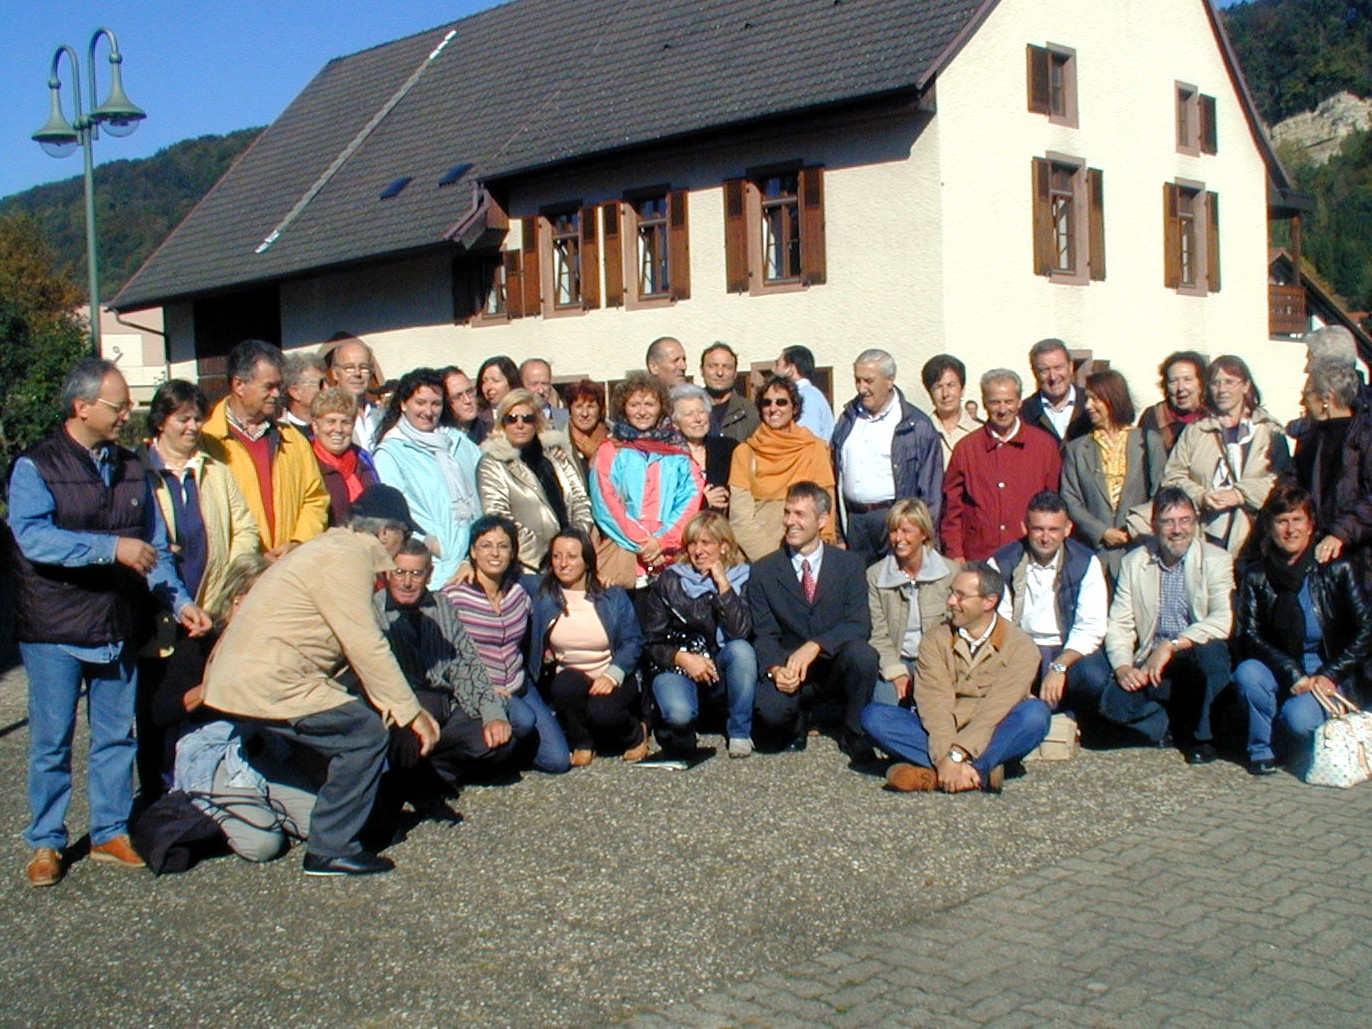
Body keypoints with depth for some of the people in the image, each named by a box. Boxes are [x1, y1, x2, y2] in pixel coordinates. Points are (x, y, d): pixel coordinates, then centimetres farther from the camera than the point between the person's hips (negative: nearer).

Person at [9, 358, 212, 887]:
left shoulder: (131, 469, 11)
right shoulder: (35, 467, -6)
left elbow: (155, 546, 10)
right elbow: (33, 536, -21)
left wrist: (180, 601, -4)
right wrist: (112, 548, -27)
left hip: (119, 629, 5)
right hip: (54, 630, -5)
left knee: (116, 735, 11)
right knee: (51, 741, 4)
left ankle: (111, 833, 23)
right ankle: (46, 843, 17)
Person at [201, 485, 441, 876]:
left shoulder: (334, 548, 21)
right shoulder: (345, 559, -12)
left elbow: (360, 644, 18)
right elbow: (367, 648, -17)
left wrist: (407, 707, 13)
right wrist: (411, 712, -11)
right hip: (267, 686, -11)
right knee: (366, 733, -9)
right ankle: (331, 850, -4)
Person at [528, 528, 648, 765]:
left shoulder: (613, 596, 0)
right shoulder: (543, 598, 3)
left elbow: (632, 641, -6)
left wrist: (612, 676, -20)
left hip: (614, 680, -1)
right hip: (570, 681, 1)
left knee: (601, 712, -32)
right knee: (566, 683, -34)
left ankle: (636, 734, 5)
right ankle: (581, 743, -7)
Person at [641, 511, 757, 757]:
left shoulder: (740, 578, 1)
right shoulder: (669, 581, 1)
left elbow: (740, 632, -16)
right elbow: (651, 642, 0)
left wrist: (723, 585, -18)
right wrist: (683, 658, -18)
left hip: (721, 671, 2)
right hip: (675, 666, -1)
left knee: (742, 649, -31)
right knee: (679, 713, -33)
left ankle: (740, 732, -15)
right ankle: (678, 728, 6)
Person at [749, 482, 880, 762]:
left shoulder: (850, 565, -1)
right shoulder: (763, 571, 2)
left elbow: (860, 624, -12)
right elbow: (764, 634, -1)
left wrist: (814, 646, -29)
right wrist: (775, 669, -23)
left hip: (836, 664, 1)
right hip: (789, 669, -1)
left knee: (862, 654, -33)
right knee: (771, 709, -32)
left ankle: (853, 733, -5)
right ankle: (797, 721, 9)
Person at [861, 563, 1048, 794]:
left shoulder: (1021, 647, -3)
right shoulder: (935, 641, 4)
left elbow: (996, 709, -17)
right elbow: (934, 703, -11)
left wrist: (956, 755, -30)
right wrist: (945, 757, -28)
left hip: (995, 739, -2)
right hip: (939, 735, 2)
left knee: (1036, 713, -30)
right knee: (874, 715, -21)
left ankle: (934, 774, -38)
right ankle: (981, 769, -33)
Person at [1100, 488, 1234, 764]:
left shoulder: (1216, 560, -2)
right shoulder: (1134, 562, 8)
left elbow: (1224, 620, -17)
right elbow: (1119, 624, 2)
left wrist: (1171, 645, -26)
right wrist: (1123, 667, -16)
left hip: (1201, 659, -2)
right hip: (1151, 668, 2)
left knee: (1210, 649, -36)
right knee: (1113, 701, -26)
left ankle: (1199, 736, -11)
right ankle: (1174, 726, 5)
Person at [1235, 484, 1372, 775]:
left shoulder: (1336, 570, -3)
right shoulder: (1257, 576, -1)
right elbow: (1247, 636, -9)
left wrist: (1330, 675, -14)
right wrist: (1292, 672, -22)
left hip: (1328, 677, -2)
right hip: (1280, 674, 2)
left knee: (1300, 719, -31)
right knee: (1247, 672, -31)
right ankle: (1260, 749, -8)